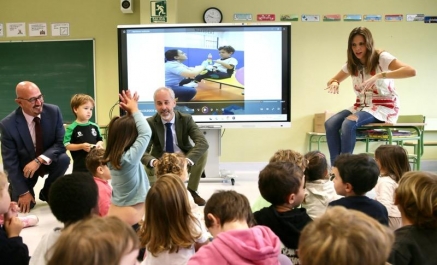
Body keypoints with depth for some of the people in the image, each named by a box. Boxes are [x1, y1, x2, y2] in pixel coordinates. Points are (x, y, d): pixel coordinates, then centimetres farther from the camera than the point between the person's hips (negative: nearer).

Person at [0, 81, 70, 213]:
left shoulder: (53, 111, -19)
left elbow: (61, 143, -17)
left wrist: (39, 160, -33)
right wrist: (23, 192, -20)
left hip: (48, 161, 2)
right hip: (24, 167, -2)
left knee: (64, 159, -29)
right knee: (23, 205, -15)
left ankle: (47, 192, -2)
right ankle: (15, 190, 24)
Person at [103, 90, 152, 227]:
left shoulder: (112, 156, 2)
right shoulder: (129, 157, -21)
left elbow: (124, 128, 15)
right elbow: (146, 132, -16)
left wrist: (130, 112, 4)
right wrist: (134, 110, -6)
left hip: (114, 213, 9)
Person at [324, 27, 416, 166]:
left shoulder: (382, 58, -11)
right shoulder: (351, 64, 6)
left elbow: (411, 71, -25)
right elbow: (333, 80, 18)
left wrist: (379, 76, -35)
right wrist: (334, 83, -10)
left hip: (384, 106, -6)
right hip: (361, 106, 6)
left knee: (348, 123, -33)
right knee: (330, 124, -20)